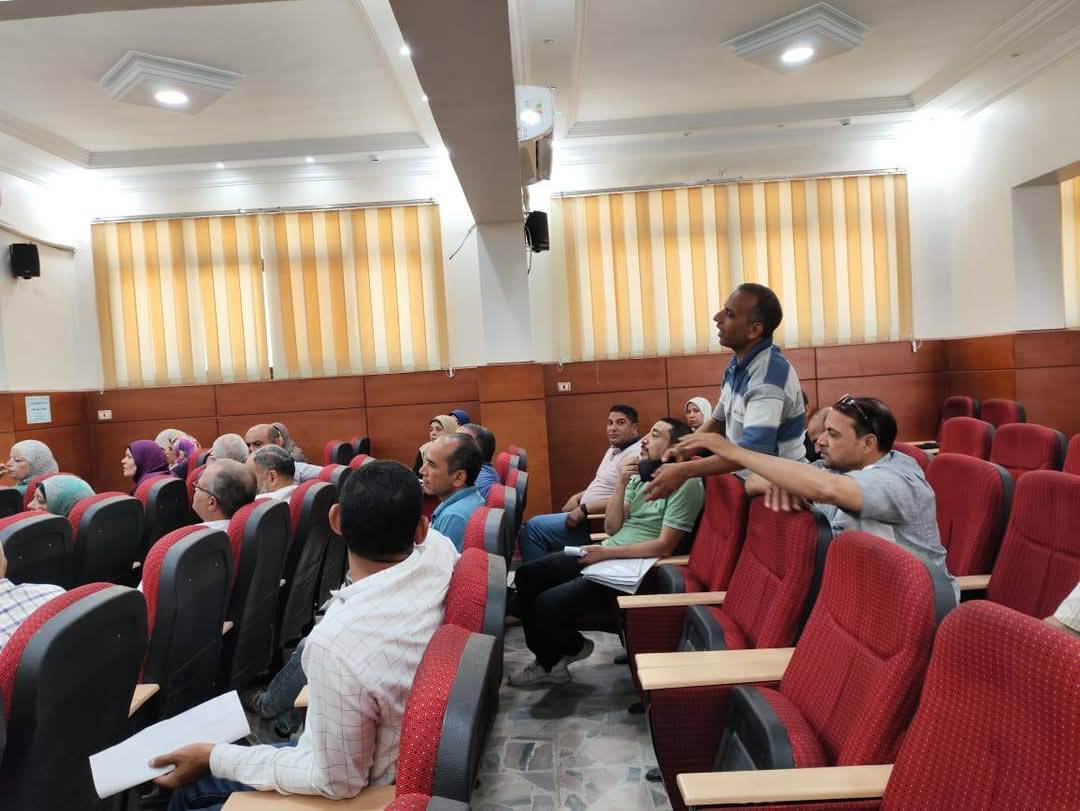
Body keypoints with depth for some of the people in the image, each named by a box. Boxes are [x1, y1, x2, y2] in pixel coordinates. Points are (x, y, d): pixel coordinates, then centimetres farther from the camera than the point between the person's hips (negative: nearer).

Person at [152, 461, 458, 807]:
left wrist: (214, 757, -16)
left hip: (362, 793, -6)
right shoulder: (441, 554, -20)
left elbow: (338, 782, -24)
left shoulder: (339, 642, -39)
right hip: (407, 755, 7)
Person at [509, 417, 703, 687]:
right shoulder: (640, 474, 9)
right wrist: (620, 484, -7)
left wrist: (607, 553, -19)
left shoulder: (686, 483, -14)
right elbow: (612, 527, 7)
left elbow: (664, 546, -18)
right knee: (527, 576, 1)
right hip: (605, 554, 8)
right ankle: (551, 657, 16)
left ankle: (571, 647, 15)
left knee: (547, 604, -19)